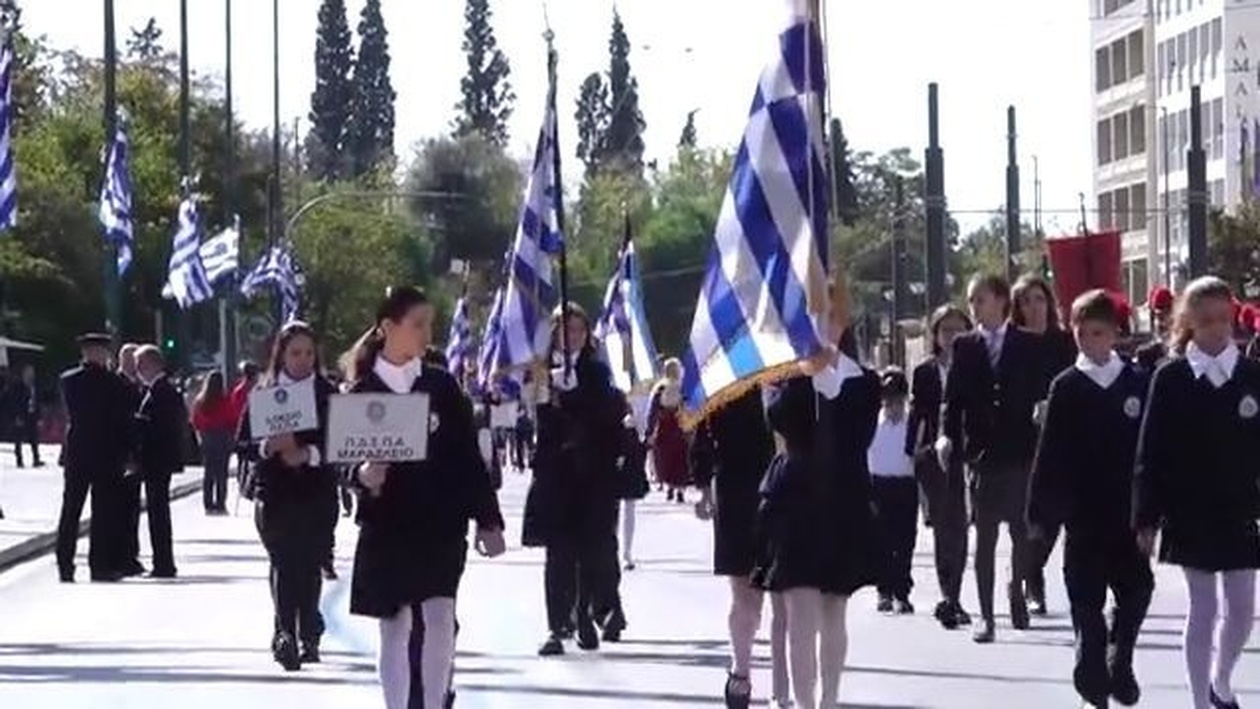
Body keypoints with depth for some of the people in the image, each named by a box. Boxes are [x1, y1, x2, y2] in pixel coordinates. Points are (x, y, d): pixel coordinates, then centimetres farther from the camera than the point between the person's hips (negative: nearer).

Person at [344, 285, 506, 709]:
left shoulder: (441, 385, 3)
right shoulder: (362, 393, -3)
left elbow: (468, 457, 6)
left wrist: (488, 519, 3)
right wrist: (363, 476, -25)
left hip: (441, 525, 1)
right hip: (387, 527, -1)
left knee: (440, 619, -12)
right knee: (394, 629, 6)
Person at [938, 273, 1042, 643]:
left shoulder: (1028, 345, 4)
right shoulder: (964, 346, 7)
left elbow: (1040, 392, 2)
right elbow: (953, 398, 4)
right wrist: (947, 436, -12)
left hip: (1020, 450, 0)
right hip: (981, 453, 0)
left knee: (1022, 532, 5)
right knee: (985, 536, 1)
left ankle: (1016, 589, 32)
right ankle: (985, 614, 4)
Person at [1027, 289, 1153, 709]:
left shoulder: (1138, 384, 2)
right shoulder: (1066, 388, -1)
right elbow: (1049, 454, -2)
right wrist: (1040, 511, -6)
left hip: (1128, 511, 1)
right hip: (1083, 513, -1)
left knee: (1137, 591, 1)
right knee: (1087, 601, 2)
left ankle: (1120, 667, 22)